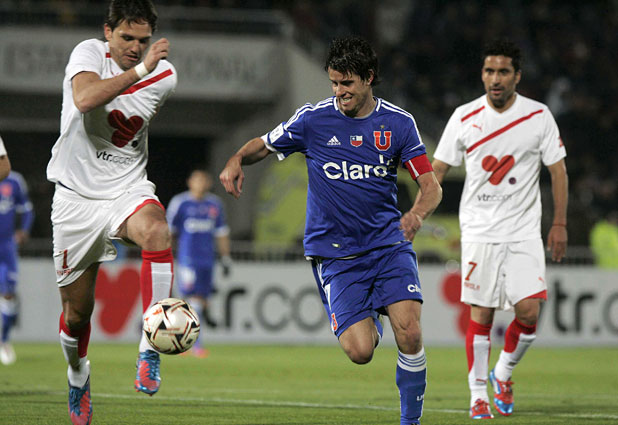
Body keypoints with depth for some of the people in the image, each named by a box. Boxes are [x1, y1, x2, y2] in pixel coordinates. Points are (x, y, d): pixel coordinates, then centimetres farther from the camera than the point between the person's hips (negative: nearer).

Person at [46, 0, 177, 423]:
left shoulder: (164, 76, -1)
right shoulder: (89, 53, -13)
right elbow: (85, 99, -35)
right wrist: (140, 70, -37)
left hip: (129, 189, 1)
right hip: (77, 195, -1)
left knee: (157, 232, -35)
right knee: (77, 312, 6)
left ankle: (149, 352, -32)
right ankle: (78, 378, 37)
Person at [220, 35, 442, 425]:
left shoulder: (398, 123, -1)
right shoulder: (313, 119, -4)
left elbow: (431, 186, 0)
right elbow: (263, 145, 10)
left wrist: (418, 213, -23)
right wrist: (237, 161, -12)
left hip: (388, 242, 1)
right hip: (334, 252, -1)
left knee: (409, 332, -21)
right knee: (360, 352, -14)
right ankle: (369, 325, 25)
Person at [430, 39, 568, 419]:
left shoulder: (539, 116, -1)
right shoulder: (465, 118, -1)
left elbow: (558, 170, 5)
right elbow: (437, 169, 5)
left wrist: (560, 224, 1)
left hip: (524, 232, 0)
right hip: (479, 229, 0)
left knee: (529, 311, -10)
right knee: (481, 313, -3)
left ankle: (504, 374, 15)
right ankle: (478, 394, 8)